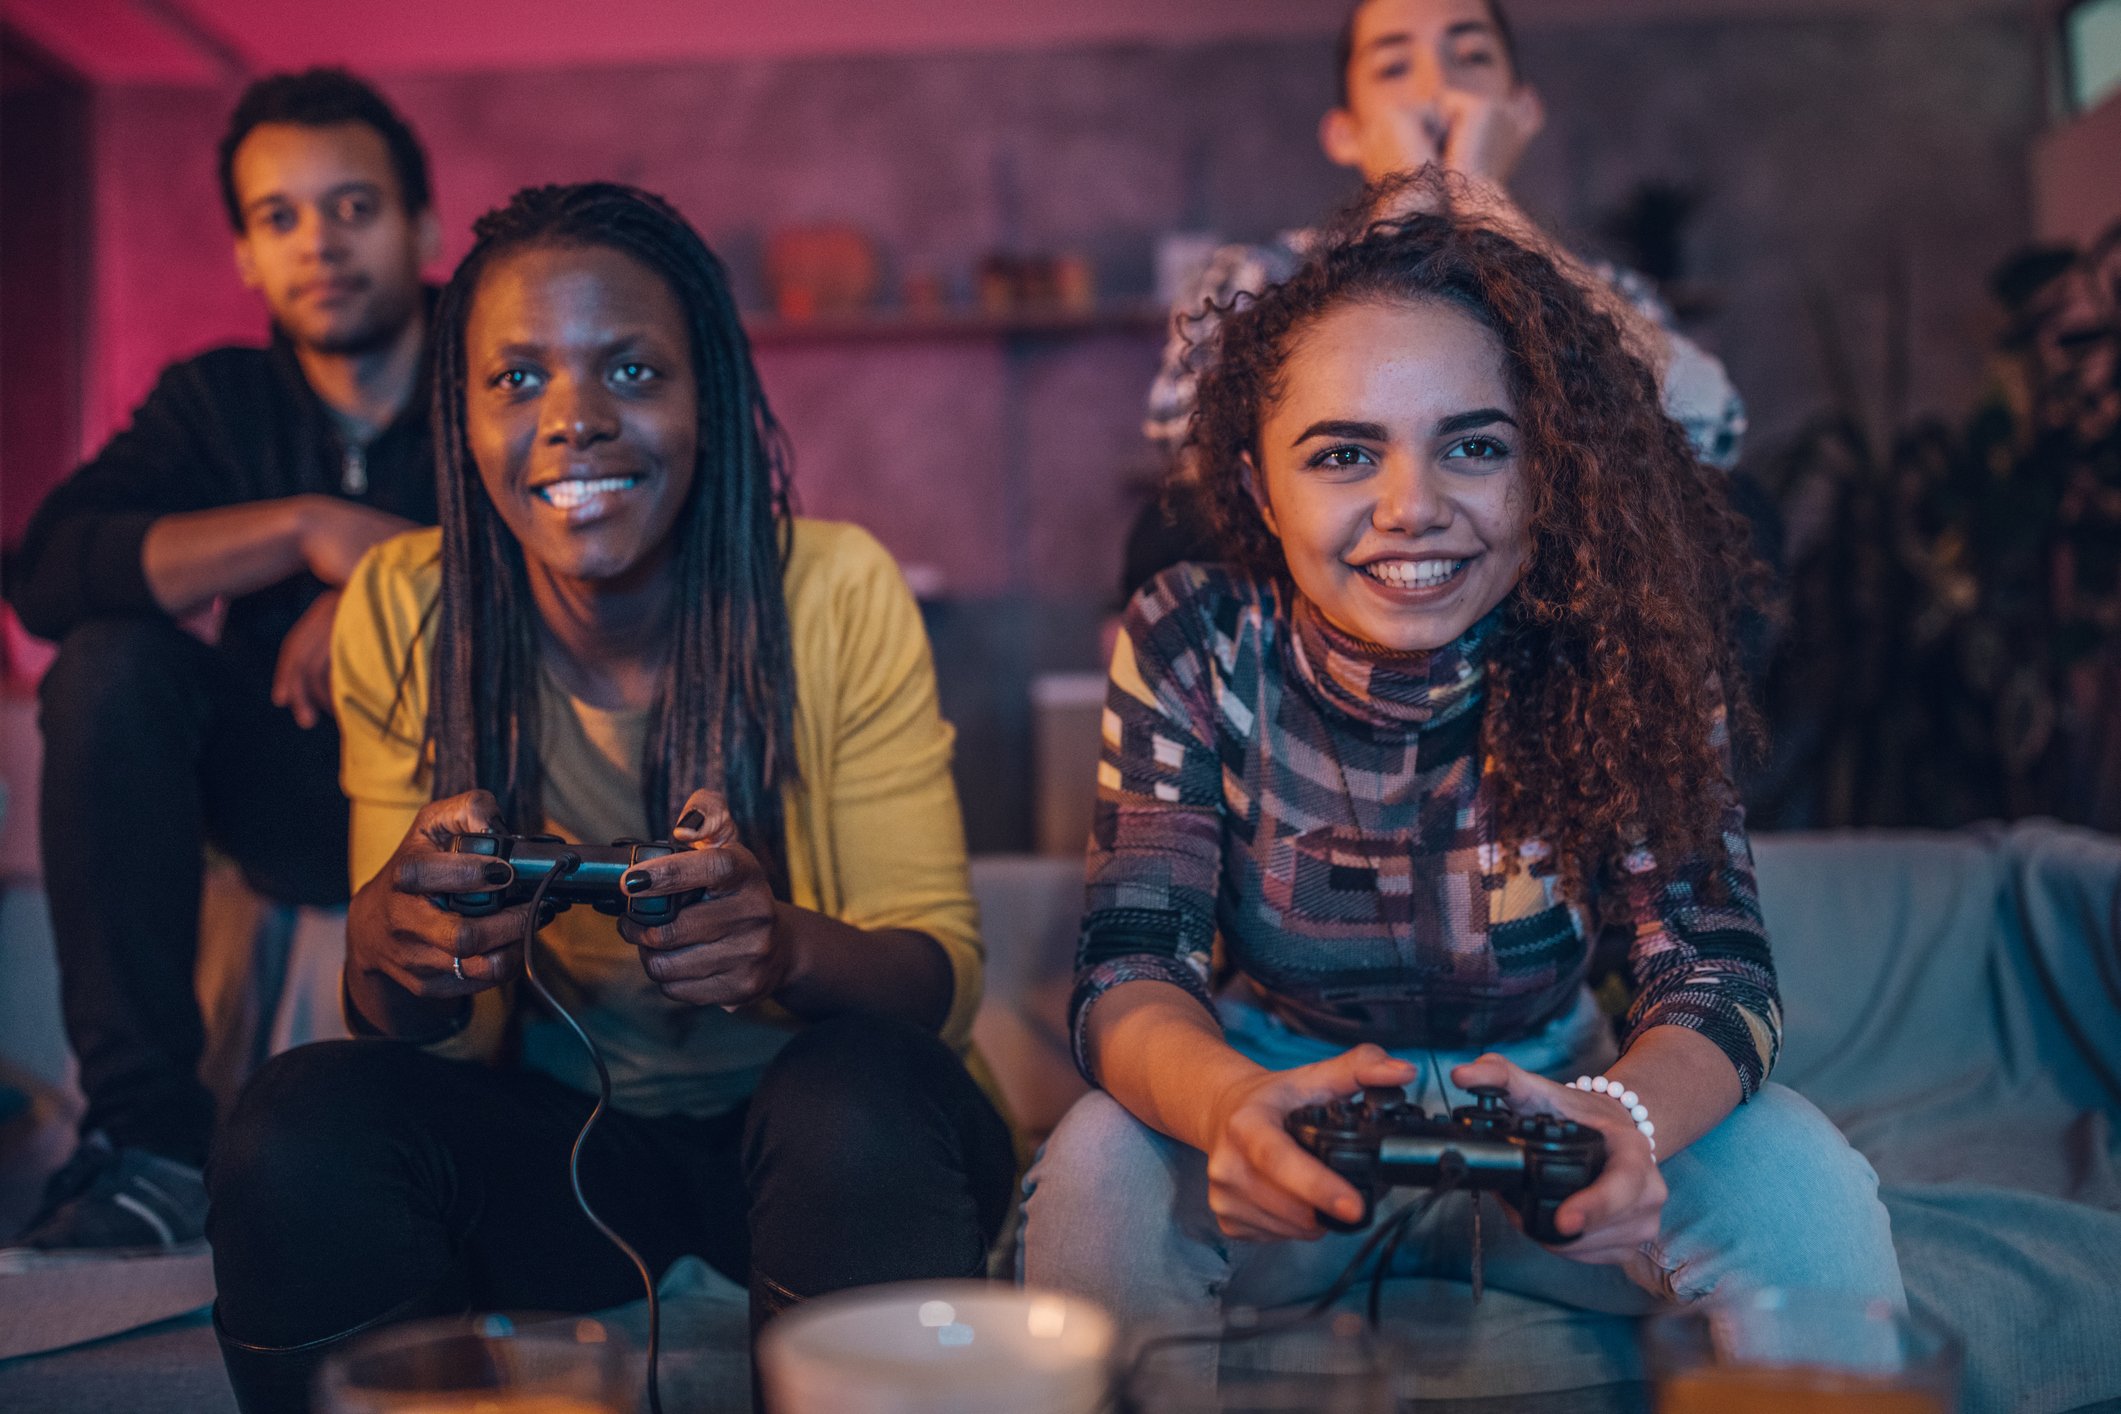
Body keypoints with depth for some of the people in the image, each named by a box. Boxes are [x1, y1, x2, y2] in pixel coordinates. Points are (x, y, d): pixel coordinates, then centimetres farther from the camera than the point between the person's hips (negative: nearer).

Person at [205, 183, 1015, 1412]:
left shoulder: (838, 594, -13)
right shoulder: (402, 616, -7)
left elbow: (943, 971, -12)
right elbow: (432, 1027, -2)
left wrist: (788, 947, -36)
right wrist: (390, 936, -28)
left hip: (794, 1120, -1)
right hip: (553, 1131, 2)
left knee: (862, 1105, -34)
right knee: (299, 1134, -26)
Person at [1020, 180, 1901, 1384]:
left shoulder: (1620, 654, -15)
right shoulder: (1190, 651, -16)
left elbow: (1716, 970, -20)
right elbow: (1131, 971, -22)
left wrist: (1628, 1116, -46)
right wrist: (1231, 1104, -48)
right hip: (1295, 1121, 0)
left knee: (1800, 1179, -26)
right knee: (1103, 1168, -31)